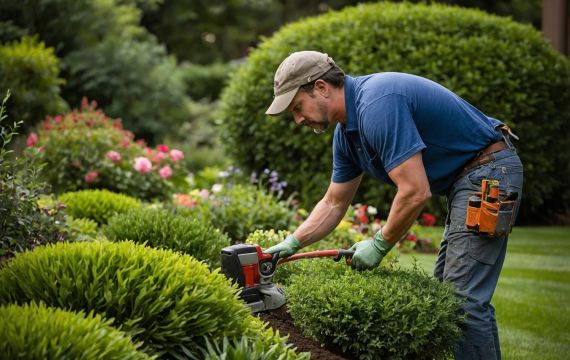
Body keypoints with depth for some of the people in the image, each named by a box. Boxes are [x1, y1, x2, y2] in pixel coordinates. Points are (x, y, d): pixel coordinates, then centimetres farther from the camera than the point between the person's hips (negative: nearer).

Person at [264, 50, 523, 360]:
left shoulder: (377, 105, -24)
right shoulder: (347, 132, 9)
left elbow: (416, 191, -27)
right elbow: (334, 204, 19)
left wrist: (380, 245, -13)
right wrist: (291, 243, 7)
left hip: (488, 172, -11)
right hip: (465, 180, 11)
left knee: (463, 298, -13)